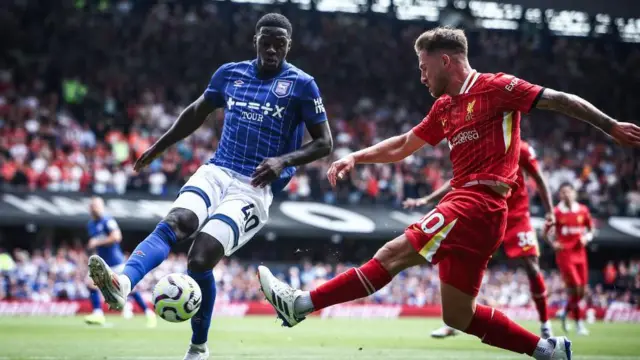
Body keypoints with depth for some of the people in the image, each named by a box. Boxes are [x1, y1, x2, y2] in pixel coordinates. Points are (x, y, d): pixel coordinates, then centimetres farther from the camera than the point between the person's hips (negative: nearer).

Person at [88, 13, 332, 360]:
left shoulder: (301, 84, 0)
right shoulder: (230, 73, 13)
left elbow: (324, 142, 0)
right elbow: (197, 112, 28)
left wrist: (283, 160, -16)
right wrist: (158, 146, 27)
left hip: (254, 187, -4)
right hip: (216, 172, 4)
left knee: (200, 259, -20)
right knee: (174, 222, -28)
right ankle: (122, 283, -53)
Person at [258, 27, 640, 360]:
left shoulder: (496, 87, -2)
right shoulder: (444, 107, 21)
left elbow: (561, 100, 0)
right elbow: (402, 146, 29)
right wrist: (355, 158, 18)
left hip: (478, 205, -10)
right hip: (465, 203, 10)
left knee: (393, 254, -15)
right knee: (458, 316, 9)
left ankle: (303, 303, -18)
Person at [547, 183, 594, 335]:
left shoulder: (583, 210, 5)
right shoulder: (556, 212, -5)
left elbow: (591, 229, 15)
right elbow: (548, 231, 4)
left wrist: (587, 237, -6)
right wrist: (553, 242, -14)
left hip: (580, 254, 4)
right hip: (564, 254, -4)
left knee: (581, 291, 7)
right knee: (574, 289, -12)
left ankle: (565, 313, 31)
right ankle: (579, 323, -4)